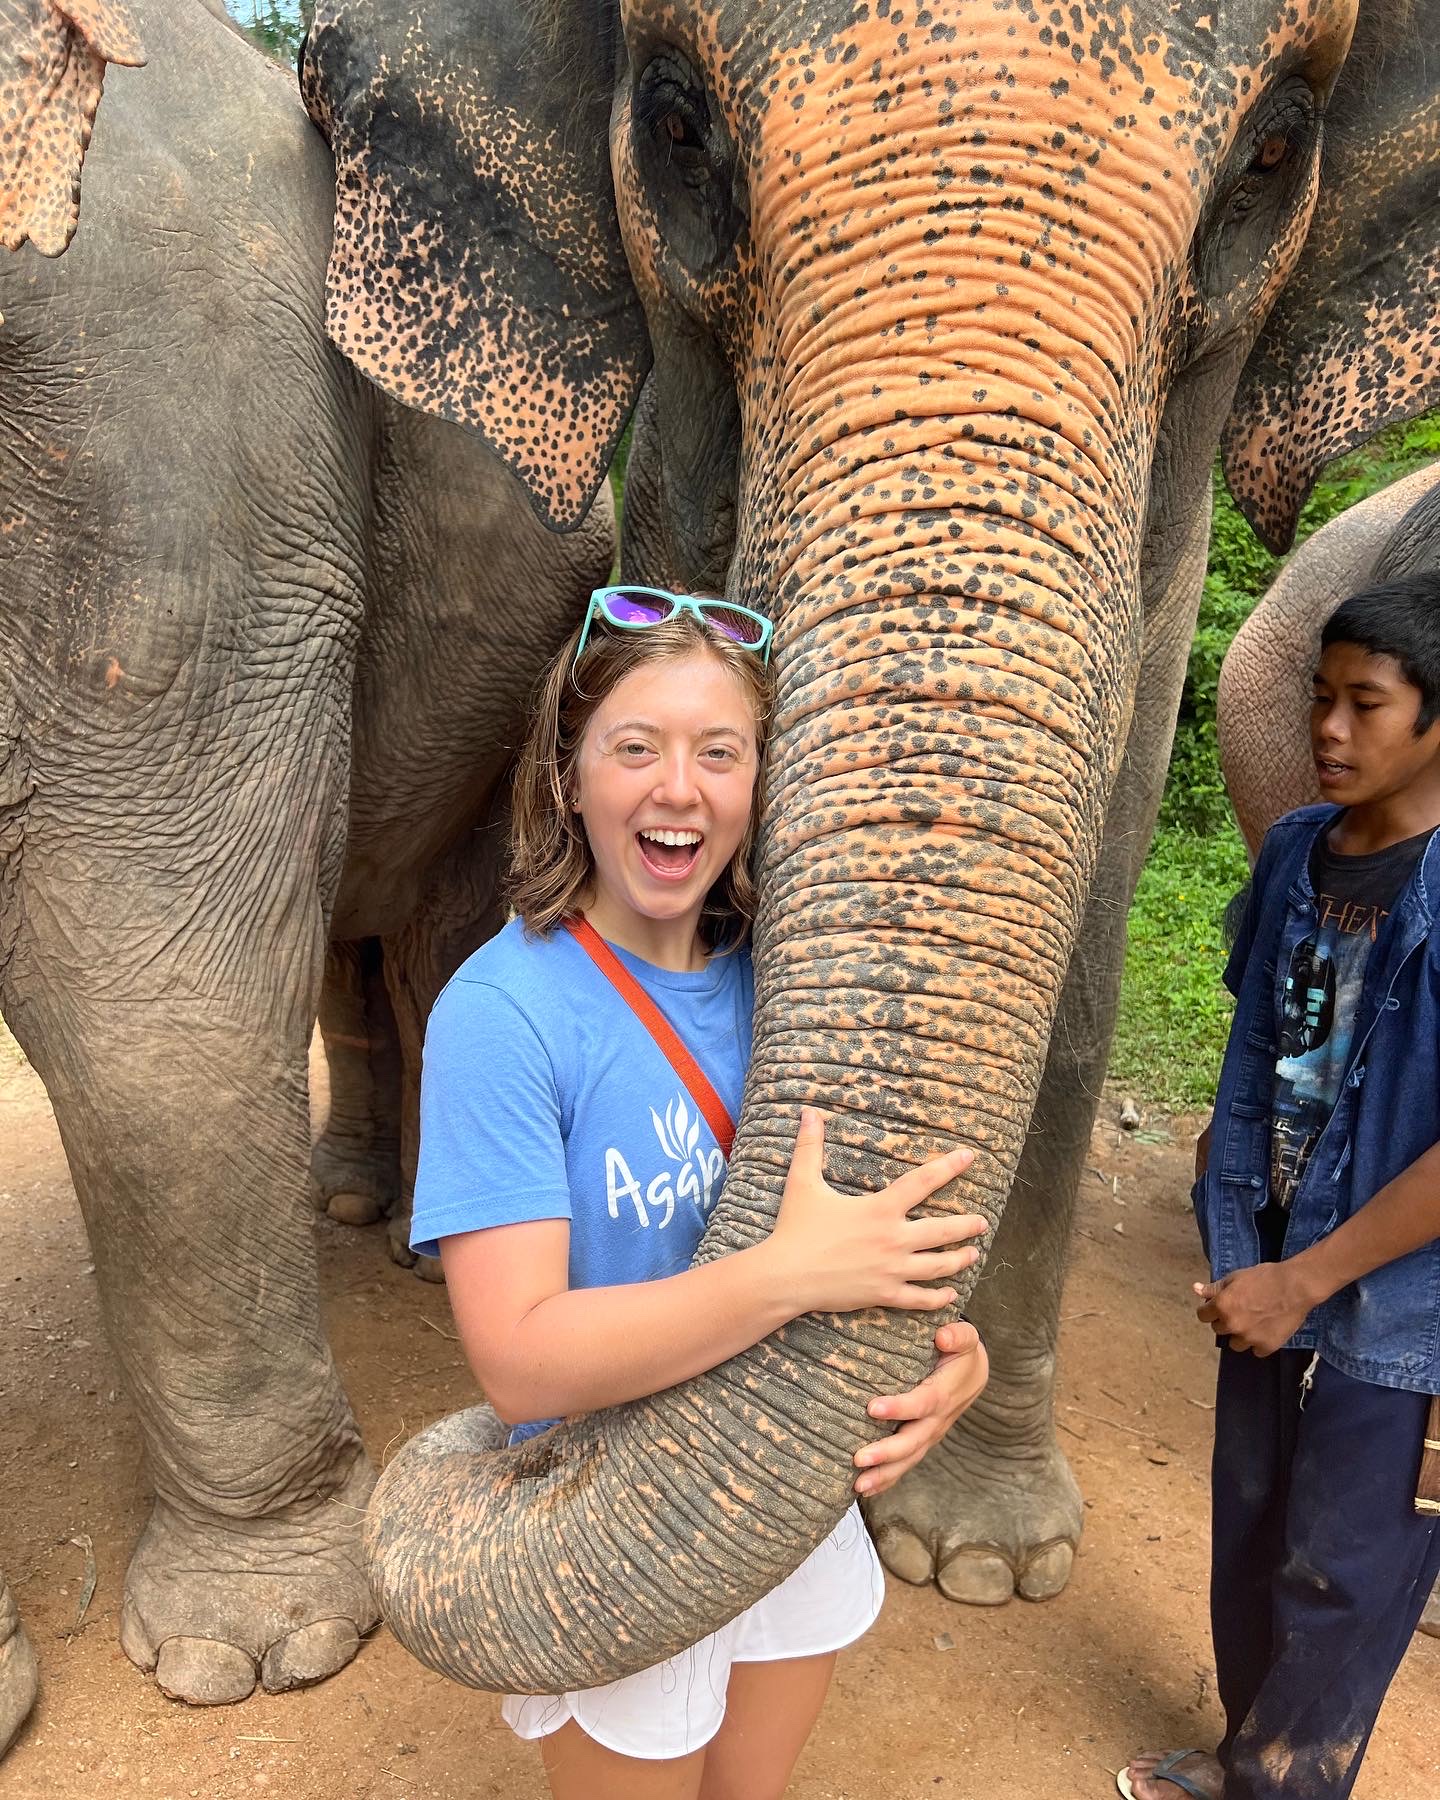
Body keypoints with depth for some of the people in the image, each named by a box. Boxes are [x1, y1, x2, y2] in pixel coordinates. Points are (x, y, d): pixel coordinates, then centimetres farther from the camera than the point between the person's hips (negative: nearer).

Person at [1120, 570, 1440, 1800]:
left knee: (1340, 1571, 11)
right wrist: (1228, 1209, 4)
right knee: (1248, 1531, 21)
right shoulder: (1297, 850, 1)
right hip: (1270, 1265, 6)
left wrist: (1301, 1281, -16)